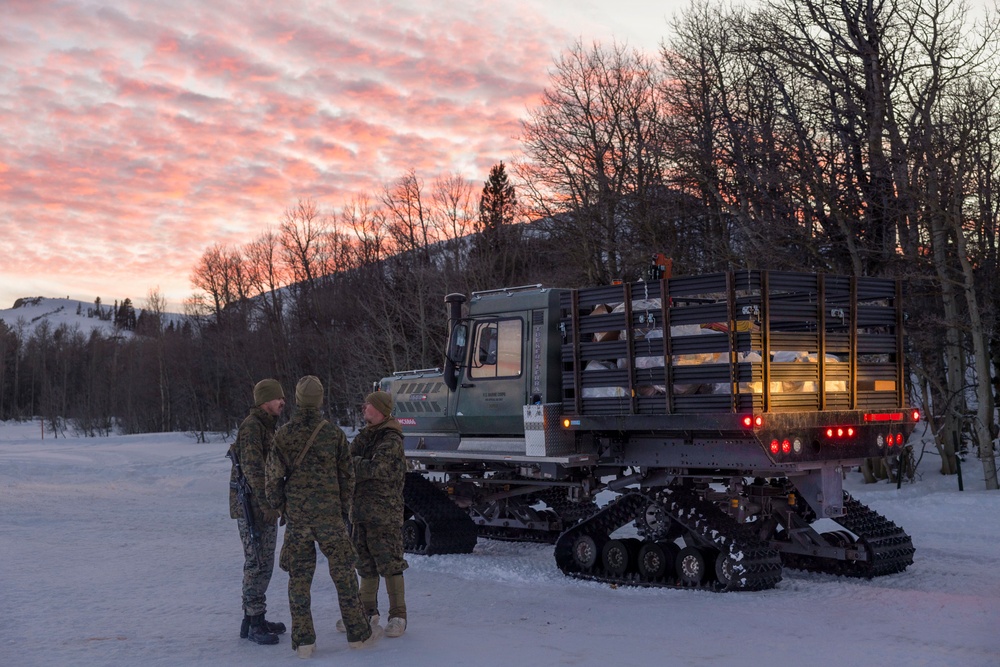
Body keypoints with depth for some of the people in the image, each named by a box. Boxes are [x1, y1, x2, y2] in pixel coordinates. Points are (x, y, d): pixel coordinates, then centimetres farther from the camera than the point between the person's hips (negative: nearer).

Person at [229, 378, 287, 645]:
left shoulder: (267, 426, 17)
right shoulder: (251, 426, -15)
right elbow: (252, 468, -23)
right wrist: (266, 504, -26)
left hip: (264, 506, 10)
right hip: (252, 507, -10)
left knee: (263, 564, 15)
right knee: (257, 564, -7)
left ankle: (254, 619, 23)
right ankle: (254, 624, -1)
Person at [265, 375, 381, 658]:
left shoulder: (283, 435, -4)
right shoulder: (334, 433, -4)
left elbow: (274, 477, -2)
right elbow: (347, 475, 3)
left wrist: (279, 507, 14)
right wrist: (344, 508, 15)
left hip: (296, 515, 1)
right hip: (329, 513, -1)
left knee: (299, 575, 7)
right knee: (343, 572, 8)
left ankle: (303, 641, 7)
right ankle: (358, 633, 15)